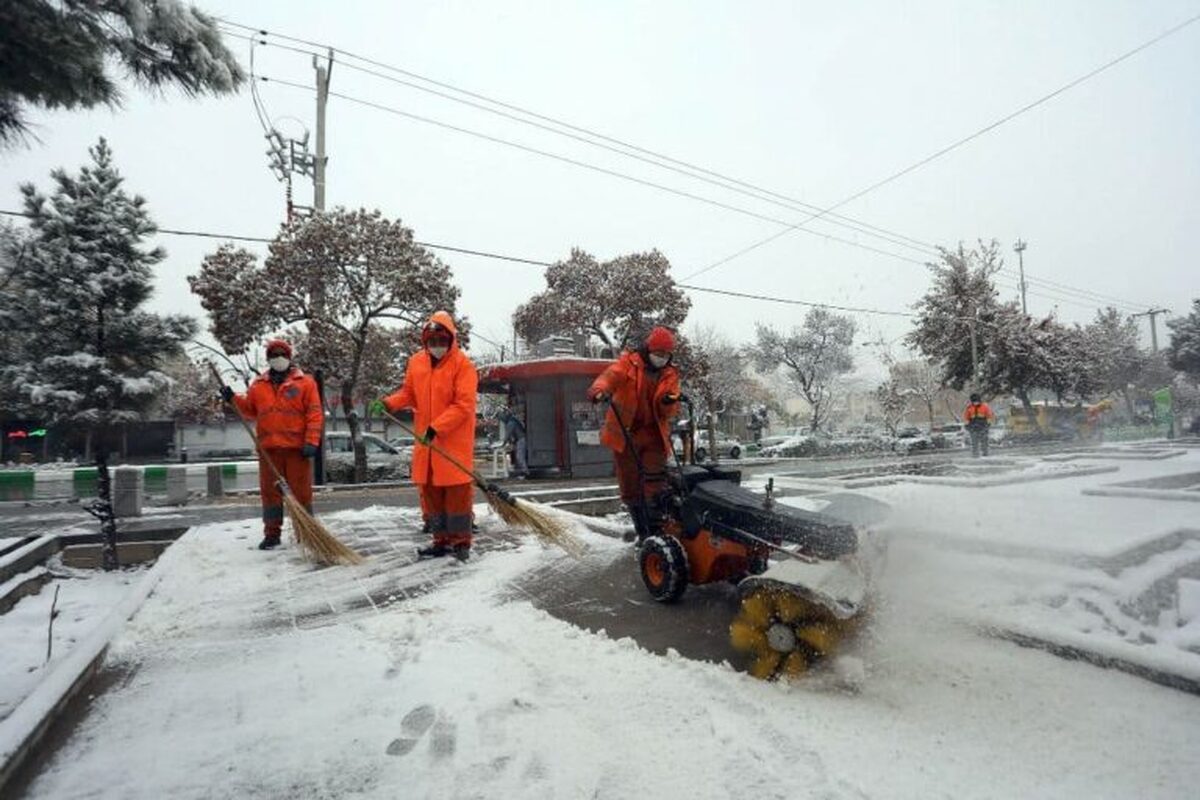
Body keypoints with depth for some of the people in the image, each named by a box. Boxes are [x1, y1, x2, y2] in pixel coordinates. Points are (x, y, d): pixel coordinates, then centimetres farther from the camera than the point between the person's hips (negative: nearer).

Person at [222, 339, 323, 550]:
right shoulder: (258, 384, 14)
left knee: (301, 491, 2)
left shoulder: (305, 382, 2)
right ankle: (272, 534, 16)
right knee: (270, 491, 7)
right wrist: (234, 399, 3)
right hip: (268, 448, 3)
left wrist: (312, 441, -12)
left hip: (296, 447, -3)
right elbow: (250, 410, 20)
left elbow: (315, 414, -4)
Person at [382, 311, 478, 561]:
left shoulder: (463, 364, -9)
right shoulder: (416, 362, 9)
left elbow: (464, 405, -16)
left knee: (457, 491, -2)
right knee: (430, 491, 10)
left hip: (455, 440, -6)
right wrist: (389, 403, -1)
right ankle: (441, 540, 21)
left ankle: (461, 541, 10)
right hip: (425, 439, 6)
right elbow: (408, 393, 18)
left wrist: (436, 428, -22)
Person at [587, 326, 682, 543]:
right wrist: (600, 389, -45)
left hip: (654, 435, 1)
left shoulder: (670, 375, 7)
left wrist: (670, 403, -22)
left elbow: (668, 413, 3)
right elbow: (611, 375, -23)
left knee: (655, 485, -8)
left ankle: (655, 531, -1)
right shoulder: (629, 362, -1)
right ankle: (642, 531, 22)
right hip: (625, 433, -1)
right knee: (630, 486, 7)